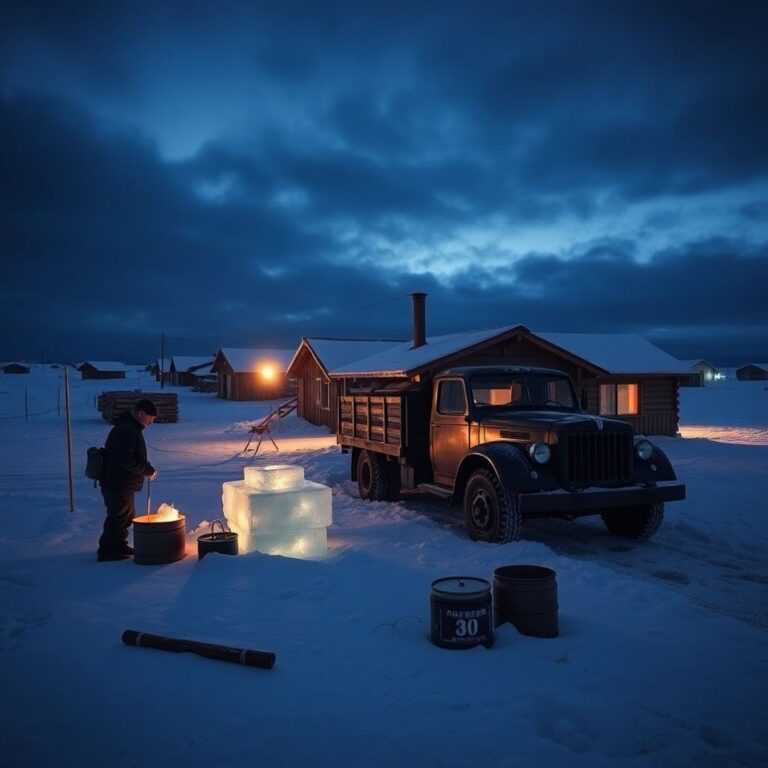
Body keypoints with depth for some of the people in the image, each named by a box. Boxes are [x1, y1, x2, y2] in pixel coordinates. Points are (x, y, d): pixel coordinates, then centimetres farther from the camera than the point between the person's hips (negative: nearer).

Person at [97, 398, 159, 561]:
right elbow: (126, 459, -29)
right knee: (118, 517, -2)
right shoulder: (125, 430, -22)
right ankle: (106, 551, 9)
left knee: (127, 516, 20)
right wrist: (147, 470, -20)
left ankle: (119, 546, 33)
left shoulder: (130, 428, 13)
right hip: (118, 484, -11)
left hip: (123, 484, 11)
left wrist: (148, 468, 8)